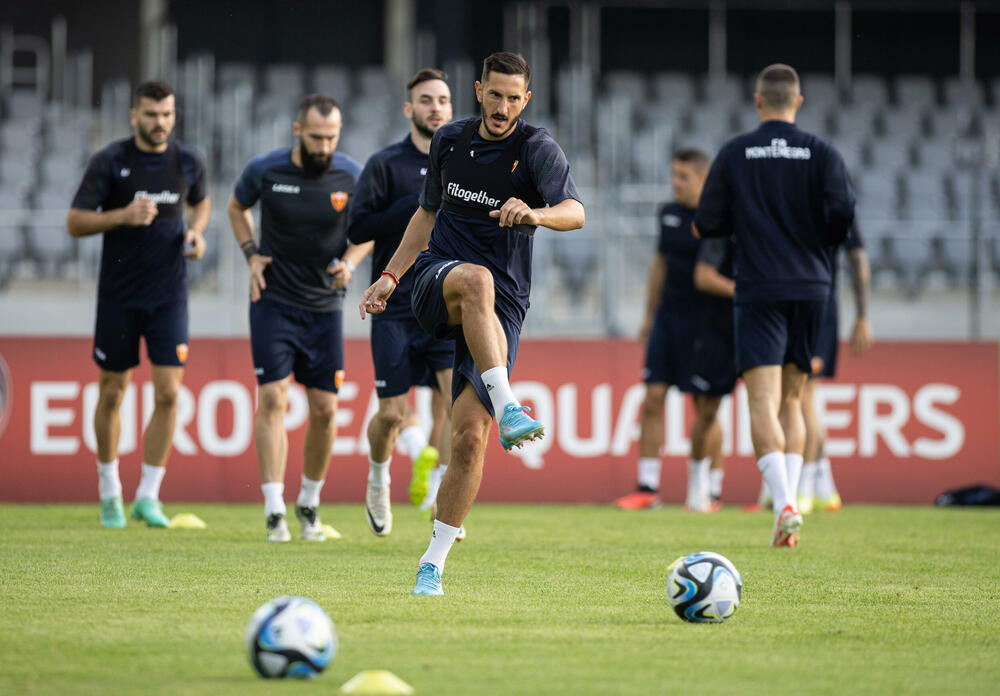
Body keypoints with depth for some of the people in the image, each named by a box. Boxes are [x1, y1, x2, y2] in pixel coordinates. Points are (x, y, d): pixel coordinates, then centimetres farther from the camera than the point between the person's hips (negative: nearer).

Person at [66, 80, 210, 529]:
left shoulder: (188, 163, 2)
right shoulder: (109, 163, -8)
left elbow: (200, 202, 23)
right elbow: (75, 223, -8)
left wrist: (196, 232, 2)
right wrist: (124, 215, -23)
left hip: (169, 294, 2)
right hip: (118, 295, -2)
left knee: (168, 393, -9)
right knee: (111, 393, 7)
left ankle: (147, 497, -1)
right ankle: (109, 492, 24)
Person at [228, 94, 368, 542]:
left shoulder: (352, 177, -5)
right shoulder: (264, 171, -8)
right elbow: (236, 207, 13)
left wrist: (350, 262, -10)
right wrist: (251, 254, -1)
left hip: (325, 307, 2)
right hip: (274, 301, -2)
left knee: (324, 409, 2)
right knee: (272, 398, -13)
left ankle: (309, 503, 22)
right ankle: (274, 510, -12)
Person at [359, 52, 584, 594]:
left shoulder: (536, 148, -4)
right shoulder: (450, 141, 10)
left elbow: (575, 212, -21)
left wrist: (536, 213, -43)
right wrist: (390, 276, 19)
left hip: (501, 307, -2)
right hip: (436, 281, 2)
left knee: (470, 435, -11)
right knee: (476, 280, -38)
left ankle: (434, 561, 1)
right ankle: (507, 408, -50)